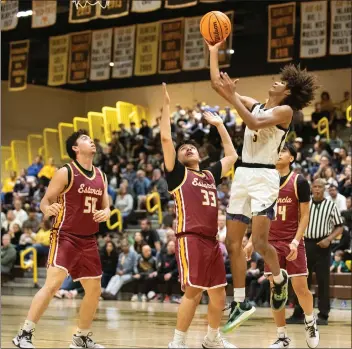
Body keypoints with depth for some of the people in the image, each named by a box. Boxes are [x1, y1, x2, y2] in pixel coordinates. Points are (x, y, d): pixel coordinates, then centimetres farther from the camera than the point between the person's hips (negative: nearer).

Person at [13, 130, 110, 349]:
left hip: (89, 240, 7)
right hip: (65, 236, -7)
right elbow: (45, 201, -7)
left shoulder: (101, 176, 10)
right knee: (53, 284, -20)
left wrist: (106, 213, -6)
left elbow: (106, 206, 17)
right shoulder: (66, 173, -8)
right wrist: (48, 210, -30)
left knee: (94, 290, 9)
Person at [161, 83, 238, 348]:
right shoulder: (177, 173, 6)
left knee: (219, 293, 10)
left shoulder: (210, 175, 22)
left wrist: (219, 125, 31)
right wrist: (167, 105, -3)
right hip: (190, 239, -7)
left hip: (212, 240, 7)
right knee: (193, 292, -12)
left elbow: (232, 156, 32)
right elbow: (166, 138, -5)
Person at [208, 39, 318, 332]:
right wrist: (214, 51, 13)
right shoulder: (254, 105, 15)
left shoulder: (285, 111, -4)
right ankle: (240, 304, 11)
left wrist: (233, 96, -21)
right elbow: (217, 83, 15)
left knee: (259, 241, -16)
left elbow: (254, 124, -22)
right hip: (242, 176, 7)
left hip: (264, 177, -7)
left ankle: (279, 278, 16)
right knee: (233, 243, 4)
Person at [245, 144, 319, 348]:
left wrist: (296, 241, -16)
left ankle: (311, 322, 24)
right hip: (271, 242, 3)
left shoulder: (299, 182, -5)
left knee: (300, 287, -4)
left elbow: (305, 215, -6)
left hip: (293, 242, -3)